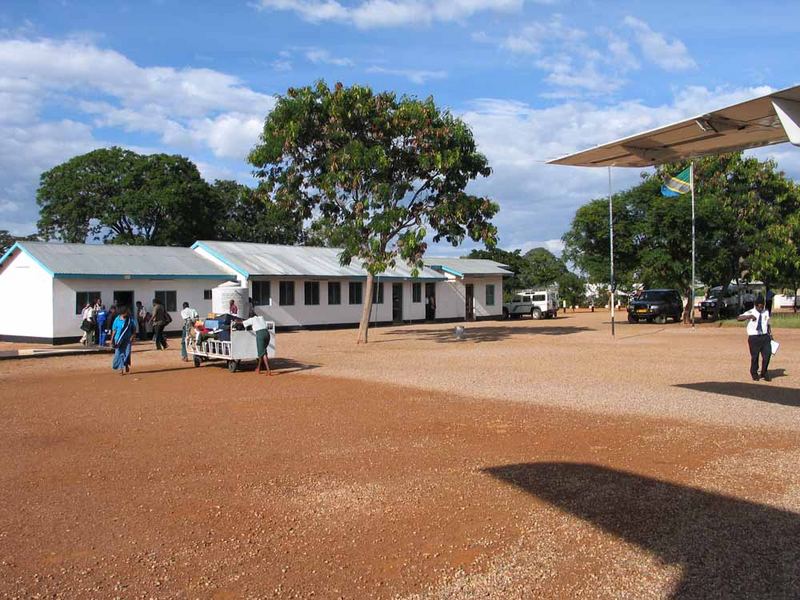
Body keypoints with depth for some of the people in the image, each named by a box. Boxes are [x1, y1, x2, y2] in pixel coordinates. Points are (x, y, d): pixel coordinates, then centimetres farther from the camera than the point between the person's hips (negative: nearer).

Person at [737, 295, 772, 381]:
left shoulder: (766, 313, 10)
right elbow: (738, 318, -18)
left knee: (767, 354, -6)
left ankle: (764, 373, 14)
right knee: (754, 356, 2)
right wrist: (749, 316, -31)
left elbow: (768, 324, 21)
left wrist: (770, 333, 8)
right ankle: (754, 374, 21)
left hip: (765, 336, 4)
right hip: (754, 337, -4)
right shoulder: (751, 312, -6)